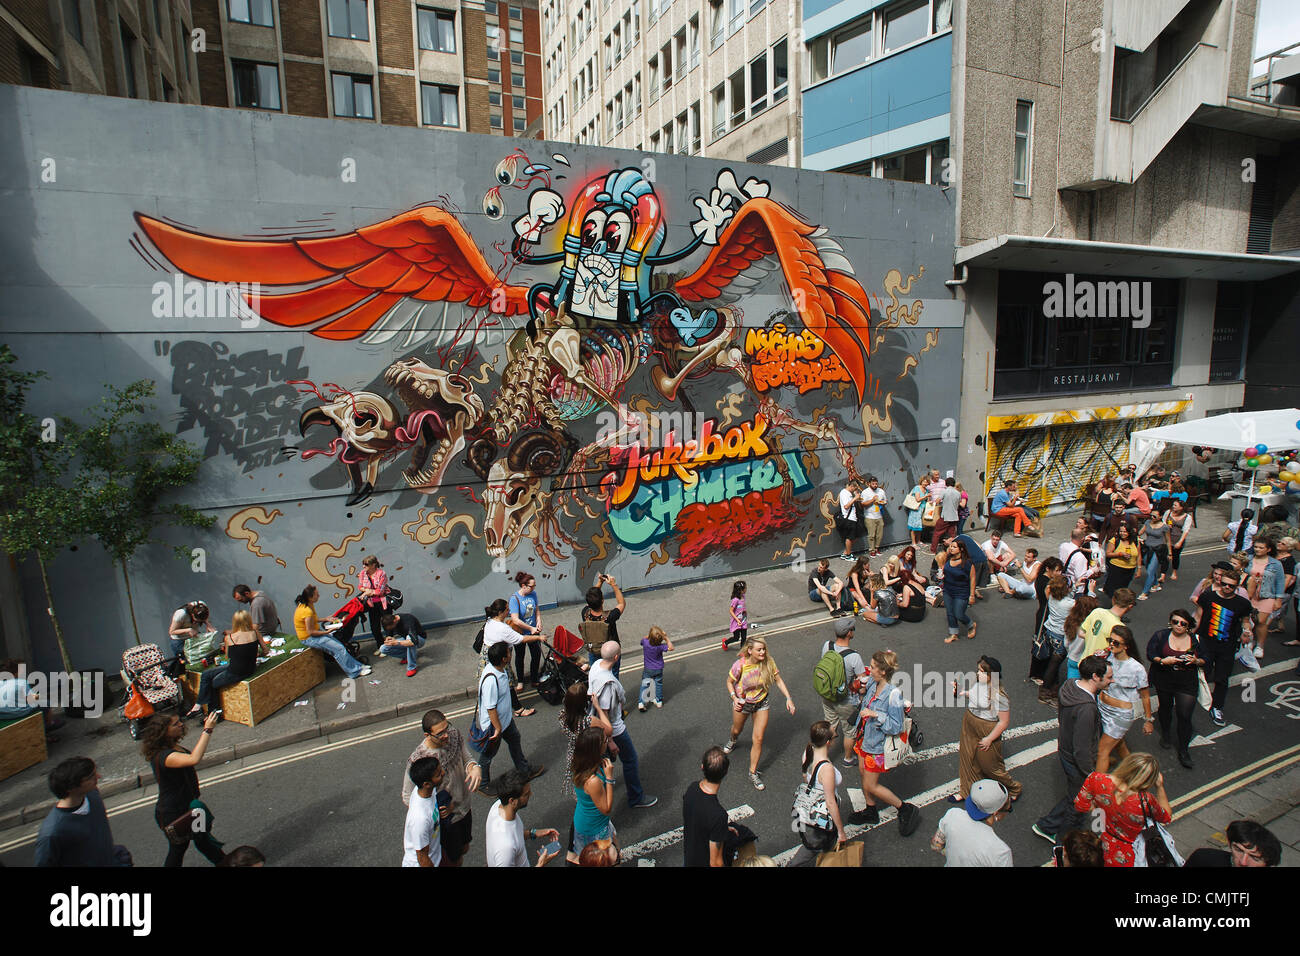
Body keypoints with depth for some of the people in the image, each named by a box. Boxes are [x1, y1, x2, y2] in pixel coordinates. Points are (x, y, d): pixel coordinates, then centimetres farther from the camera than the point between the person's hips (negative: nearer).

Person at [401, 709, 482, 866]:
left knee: (464, 849, 29)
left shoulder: (455, 736, -18)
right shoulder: (417, 760, -32)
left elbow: (467, 758, -5)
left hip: (464, 808, 5)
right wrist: (435, 811, -30)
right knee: (452, 860, 16)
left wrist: (475, 768, -28)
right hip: (445, 819, -5)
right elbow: (407, 798, -19)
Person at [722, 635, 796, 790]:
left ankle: (753, 773, 18)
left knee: (758, 739, 0)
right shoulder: (740, 665, -28)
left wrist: (788, 698, -16)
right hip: (742, 702, -1)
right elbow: (729, 682, -11)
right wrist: (734, 698, -24)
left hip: (761, 703, 1)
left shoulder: (768, 662, -22)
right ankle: (733, 741, 63)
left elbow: (778, 680, -8)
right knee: (737, 730, 25)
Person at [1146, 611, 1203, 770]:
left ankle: (1183, 750, 9)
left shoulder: (1196, 639, -4)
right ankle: (1165, 734, 47)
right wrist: (1163, 661, -25)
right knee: (1165, 708, 20)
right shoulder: (1161, 635, -7)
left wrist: (1196, 661, -17)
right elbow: (1150, 654, -6)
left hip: (1186, 684, 0)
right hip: (1163, 681, 1)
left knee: (1185, 716, -6)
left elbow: (1205, 659, 5)